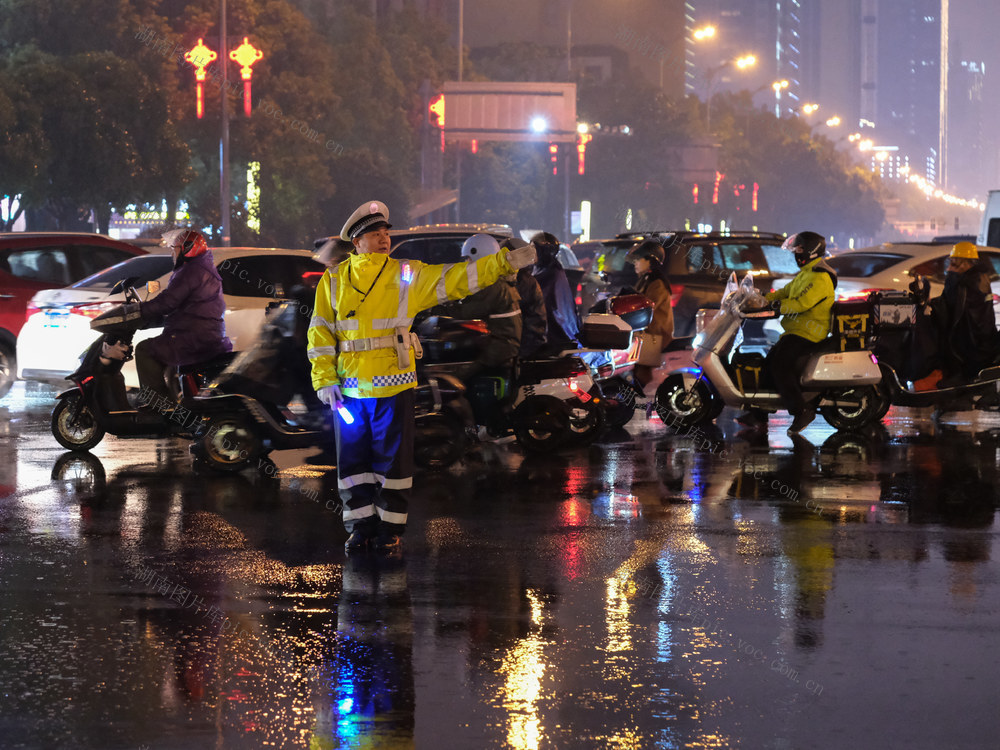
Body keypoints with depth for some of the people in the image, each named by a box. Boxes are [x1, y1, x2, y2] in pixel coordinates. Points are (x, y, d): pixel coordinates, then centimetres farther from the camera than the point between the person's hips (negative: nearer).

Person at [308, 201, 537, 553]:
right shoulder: (334, 280, 5)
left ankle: (390, 527, 11)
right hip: (349, 389, 1)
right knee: (353, 459, 6)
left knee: (392, 459, 2)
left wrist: (506, 261, -11)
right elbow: (321, 332, 6)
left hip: (393, 386, -1)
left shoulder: (407, 276, 3)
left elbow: (457, 277, -2)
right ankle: (362, 526, 16)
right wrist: (325, 378, -2)